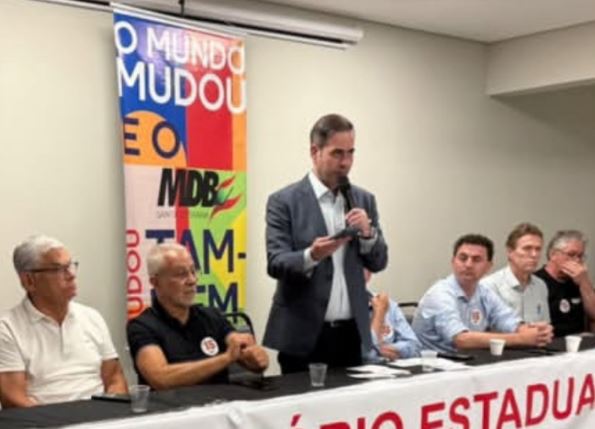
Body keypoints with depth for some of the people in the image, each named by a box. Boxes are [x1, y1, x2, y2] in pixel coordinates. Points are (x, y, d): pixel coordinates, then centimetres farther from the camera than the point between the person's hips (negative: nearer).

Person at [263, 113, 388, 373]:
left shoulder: (363, 200, 9)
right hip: (303, 334, -4)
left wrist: (367, 232, -11)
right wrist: (311, 255, -30)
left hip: (351, 333, 4)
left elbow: (378, 262, 9)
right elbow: (275, 264, -11)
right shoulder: (283, 201, -5)